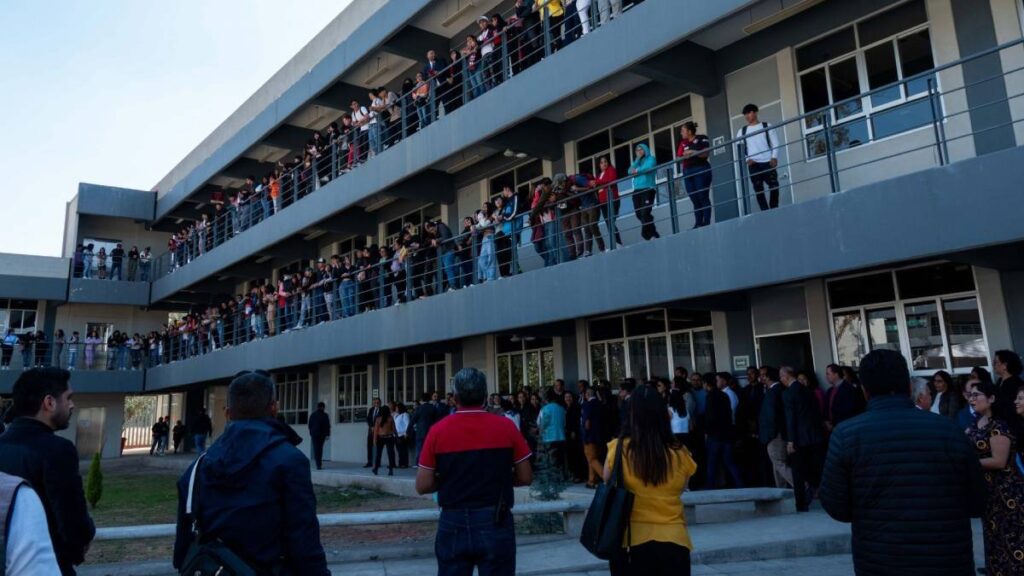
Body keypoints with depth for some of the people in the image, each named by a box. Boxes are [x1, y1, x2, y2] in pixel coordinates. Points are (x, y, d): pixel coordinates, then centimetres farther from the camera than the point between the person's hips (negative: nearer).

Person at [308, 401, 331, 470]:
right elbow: (327, 426, -8)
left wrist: (311, 433, 19)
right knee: (320, 448, 10)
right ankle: (319, 464, 12)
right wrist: (327, 434, -4)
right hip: (322, 434, -1)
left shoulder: (313, 415, 6)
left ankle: (318, 464, -6)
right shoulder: (325, 415, -4)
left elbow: (310, 425, 11)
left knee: (316, 449, 1)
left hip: (314, 434, 1)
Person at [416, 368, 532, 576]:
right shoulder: (506, 426, -6)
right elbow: (525, 478, -1)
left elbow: (423, 486, -4)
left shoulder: (438, 430, -6)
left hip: (453, 524, 1)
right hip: (496, 523, 0)